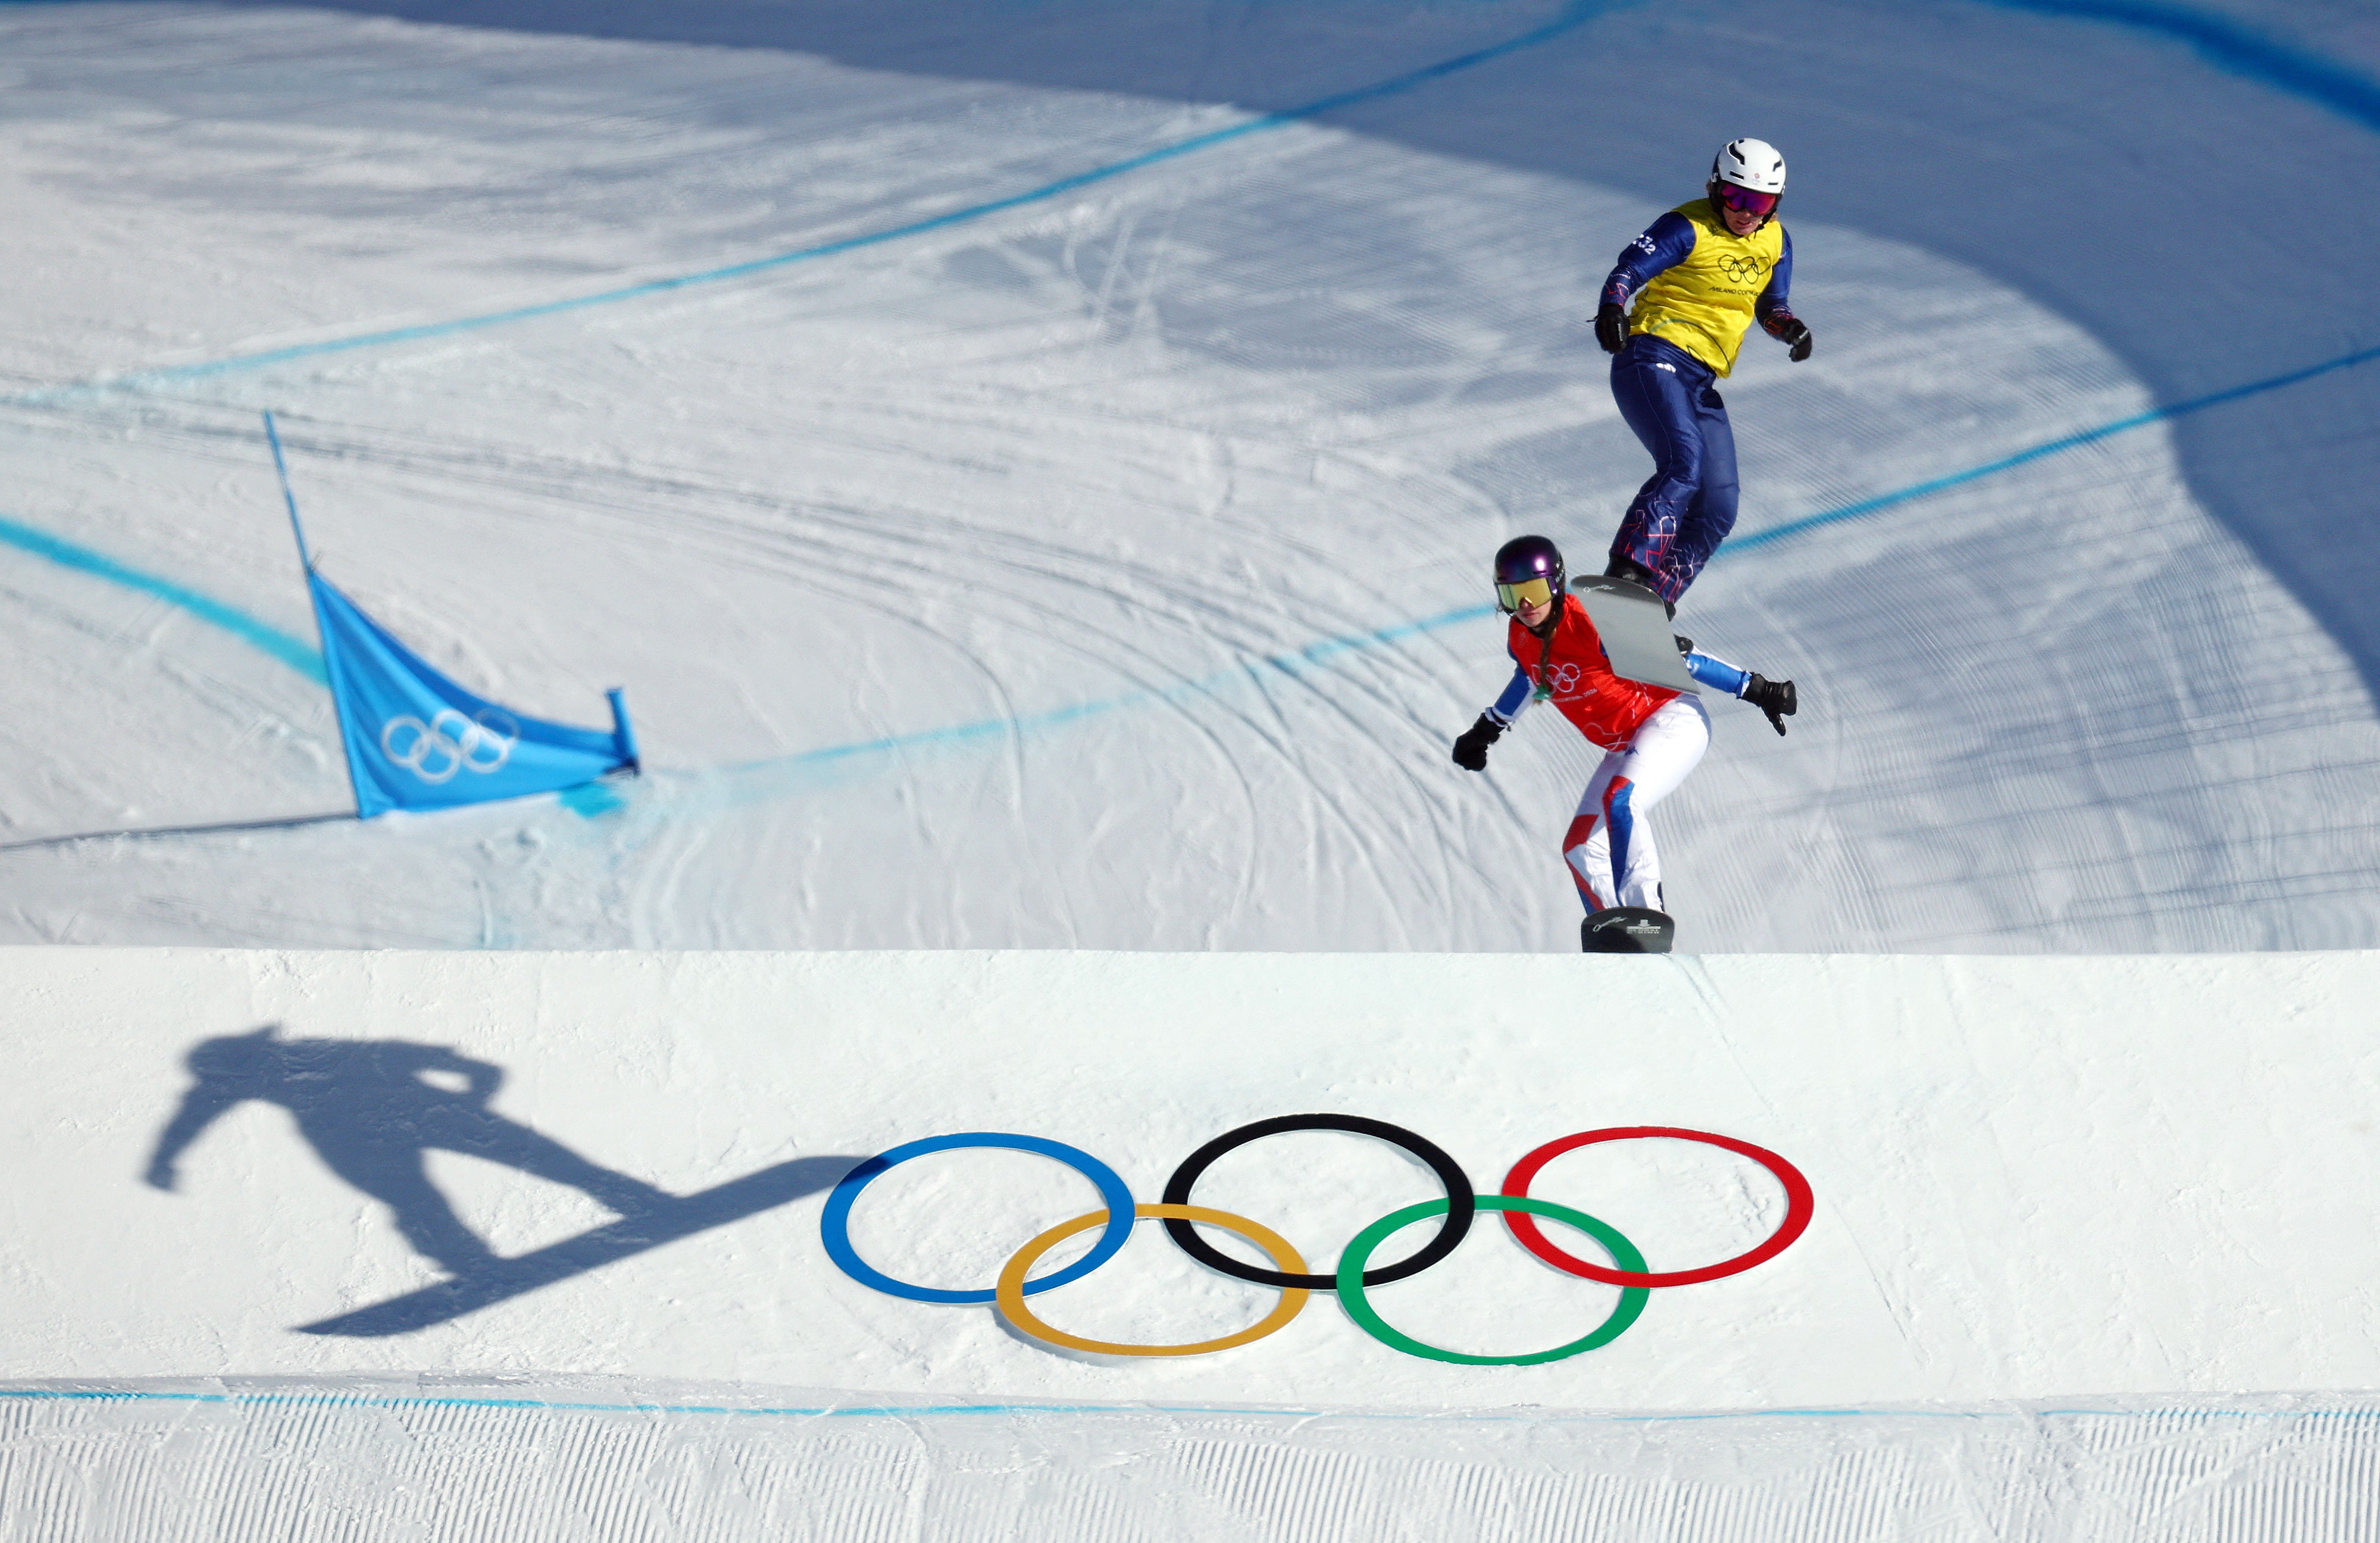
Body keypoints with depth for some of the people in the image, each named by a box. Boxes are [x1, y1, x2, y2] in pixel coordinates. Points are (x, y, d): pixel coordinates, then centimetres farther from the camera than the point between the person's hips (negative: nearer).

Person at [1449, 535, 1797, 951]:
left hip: (1672, 720, -9)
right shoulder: (1520, 639, -3)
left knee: (1618, 801, -34)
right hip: (1626, 745, 9)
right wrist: (1488, 728, 34)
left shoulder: (1592, 623, -25)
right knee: (1581, 850, 3)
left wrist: (1754, 688, -17)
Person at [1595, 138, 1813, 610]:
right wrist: (1612, 308, -39)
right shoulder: (1688, 228, -9)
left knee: (1718, 509, 0)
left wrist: (1791, 327, -4)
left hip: (1701, 383, 8)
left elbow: (1769, 305, 19)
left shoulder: (1775, 241, 11)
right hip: (1653, 358, -7)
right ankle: (1625, 577, -34)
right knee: (1685, 464, -30)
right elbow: (1630, 268, -18)